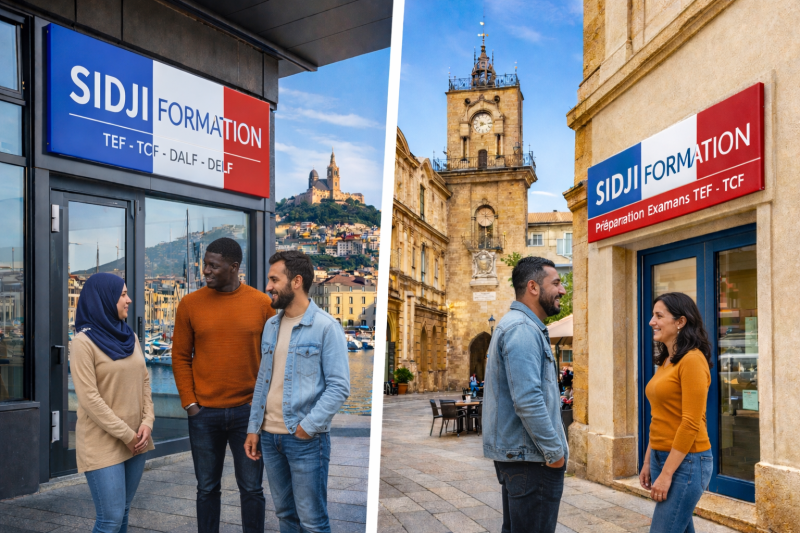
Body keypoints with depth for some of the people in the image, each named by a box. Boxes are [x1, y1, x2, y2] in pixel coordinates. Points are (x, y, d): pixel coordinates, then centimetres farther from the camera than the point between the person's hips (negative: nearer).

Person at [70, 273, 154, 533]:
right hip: (103, 442, -6)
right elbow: (89, 398, -15)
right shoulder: (83, 342, -11)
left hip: (135, 439, 6)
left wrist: (147, 421, -4)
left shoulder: (130, 337, 10)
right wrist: (126, 435, -14)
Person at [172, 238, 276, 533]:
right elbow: (180, 356, 4)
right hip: (204, 414, 1)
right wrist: (189, 403, -1)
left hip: (248, 411, -1)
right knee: (207, 489, 12)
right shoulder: (190, 304, 0)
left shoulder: (262, 304, -2)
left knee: (251, 489, 8)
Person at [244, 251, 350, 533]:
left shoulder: (326, 327, -10)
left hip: (307, 439, -6)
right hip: (269, 436, 6)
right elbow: (263, 380, 15)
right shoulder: (271, 325, 10)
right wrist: (253, 428, 11)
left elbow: (339, 386, -13)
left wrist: (308, 426, -17)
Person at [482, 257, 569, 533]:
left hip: (515, 455, 11)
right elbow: (528, 401, -26)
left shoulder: (526, 327, 16)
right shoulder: (522, 329, -18)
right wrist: (555, 452, -17)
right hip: (531, 458, -11)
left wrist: (556, 442, 17)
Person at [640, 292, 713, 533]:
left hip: (685, 461, -8)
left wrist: (666, 473, -17)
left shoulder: (692, 360, -15)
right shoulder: (665, 361, 11)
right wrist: (648, 462, 15)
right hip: (663, 457, 8)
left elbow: (691, 423, -18)